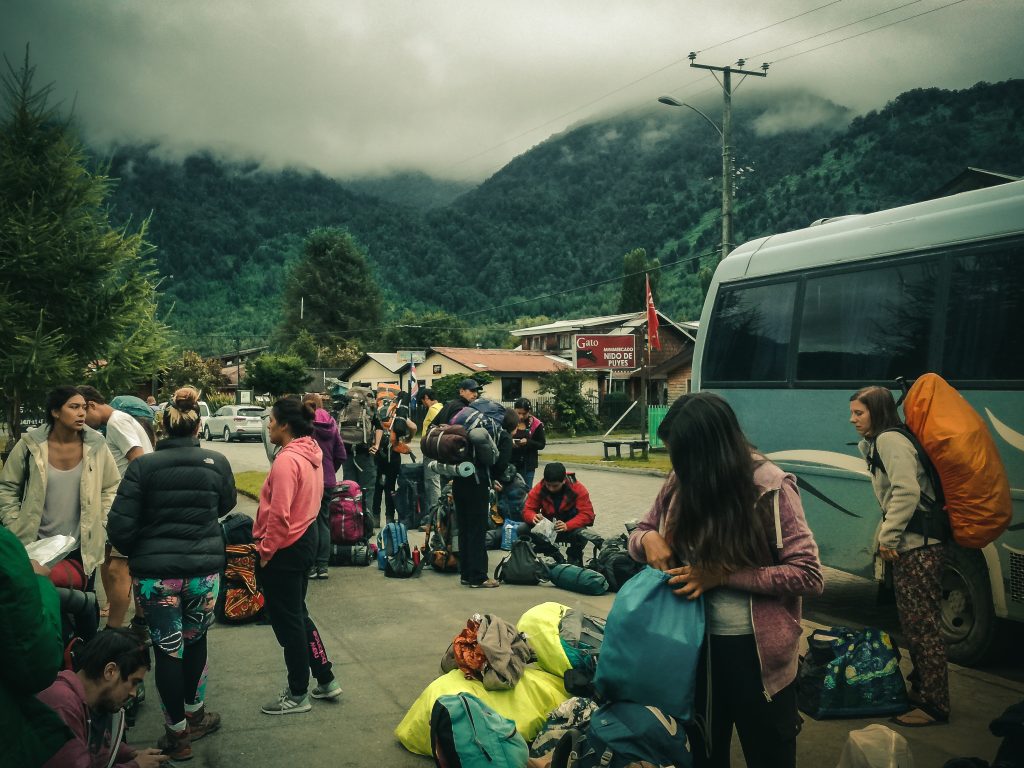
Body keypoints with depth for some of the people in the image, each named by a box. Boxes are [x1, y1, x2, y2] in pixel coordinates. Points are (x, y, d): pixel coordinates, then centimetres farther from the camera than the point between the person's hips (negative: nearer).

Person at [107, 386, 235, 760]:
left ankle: (177, 732, 20)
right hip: (204, 569, 2)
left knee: (167, 649, 10)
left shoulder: (143, 465, -10)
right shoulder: (216, 462, -4)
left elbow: (120, 527, -10)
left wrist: (138, 553, 9)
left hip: (155, 573, -2)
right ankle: (195, 714, 36)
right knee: (195, 640, 22)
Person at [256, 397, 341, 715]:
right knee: (298, 614, 21)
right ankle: (326, 681, 28)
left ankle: (298, 695, 18)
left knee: (288, 622, 4)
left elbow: (279, 514, -25)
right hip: (306, 537, 10)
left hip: (285, 549, -10)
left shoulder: (287, 460, -22)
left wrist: (266, 550, -13)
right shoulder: (311, 454, 7)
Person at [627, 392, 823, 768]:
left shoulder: (770, 486, -18)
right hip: (696, 644, 5)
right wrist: (648, 539, -14)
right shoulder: (680, 483, -2)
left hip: (756, 650, -4)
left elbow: (808, 575, -19)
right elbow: (638, 533, 11)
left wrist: (722, 574, -24)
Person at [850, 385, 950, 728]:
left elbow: (907, 492, -24)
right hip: (909, 546, 10)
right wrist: (885, 536, 10)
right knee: (913, 624, 17)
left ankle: (934, 706, 4)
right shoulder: (879, 442, 17)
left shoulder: (889, 440, -13)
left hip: (918, 547, -10)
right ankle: (921, 691, 28)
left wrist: (888, 537, -19)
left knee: (924, 626, -4)